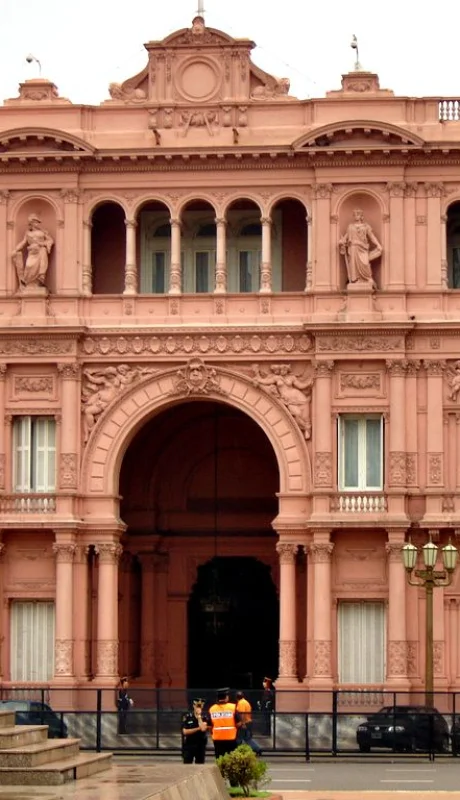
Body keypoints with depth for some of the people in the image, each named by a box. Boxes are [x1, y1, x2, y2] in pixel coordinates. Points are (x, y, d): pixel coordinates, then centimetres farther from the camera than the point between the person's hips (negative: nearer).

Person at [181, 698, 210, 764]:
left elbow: (203, 729, -18)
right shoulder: (187, 716, -1)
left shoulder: (205, 716, -1)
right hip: (188, 745, -1)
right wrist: (198, 728, -13)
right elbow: (185, 731, -8)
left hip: (200, 745, 1)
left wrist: (199, 716, -14)